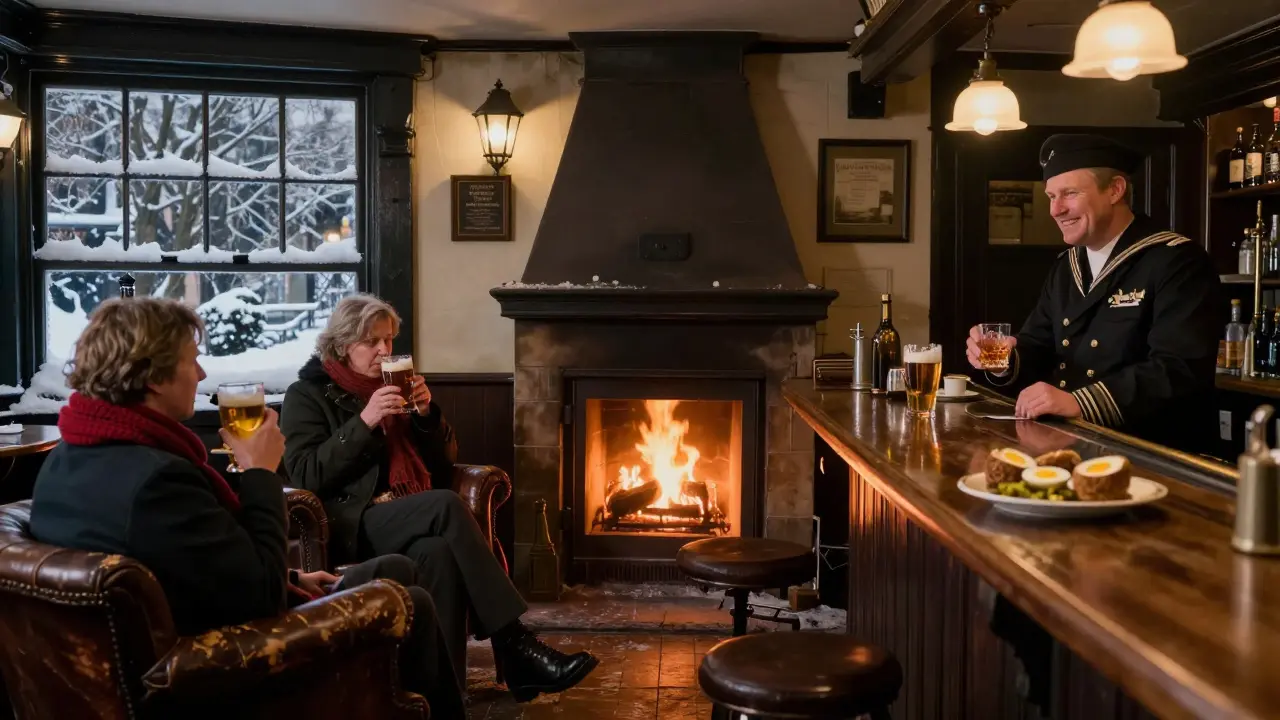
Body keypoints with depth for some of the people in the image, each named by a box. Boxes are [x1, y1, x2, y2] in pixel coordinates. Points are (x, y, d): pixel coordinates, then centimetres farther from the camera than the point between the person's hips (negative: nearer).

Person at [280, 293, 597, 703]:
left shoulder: (395, 386, 21)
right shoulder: (307, 395, 7)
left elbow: (444, 462, 19)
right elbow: (305, 475, -9)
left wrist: (426, 414, 1)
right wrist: (365, 422, -16)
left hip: (413, 517, 4)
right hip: (352, 524, -4)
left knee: (438, 554, -35)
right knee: (447, 504, -34)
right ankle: (516, 646, -36)